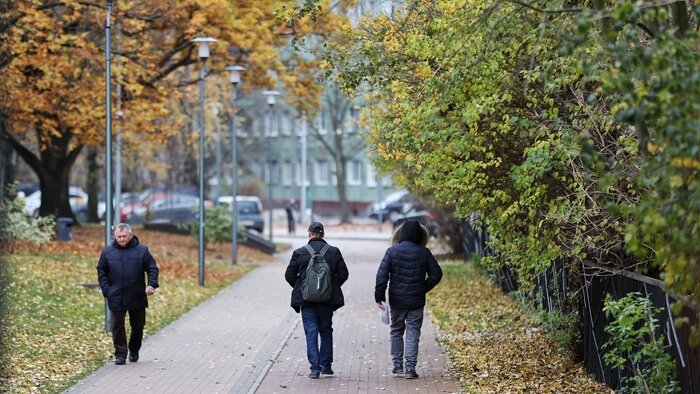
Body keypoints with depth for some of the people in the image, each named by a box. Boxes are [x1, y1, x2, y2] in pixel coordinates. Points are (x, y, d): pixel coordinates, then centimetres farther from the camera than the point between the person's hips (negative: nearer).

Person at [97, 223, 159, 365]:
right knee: (118, 326, 1)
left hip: (137, 297, 0)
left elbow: (152, 268, 2)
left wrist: (152, 284, -14)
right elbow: (101, 272, 8)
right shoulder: (107, 251, 2)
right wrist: (106, 290, -3)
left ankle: (134, 351, 30)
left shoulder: (142, 250, -1)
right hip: (116, 298, 0)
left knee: (138, 325, 10)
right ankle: (120, 354, 8)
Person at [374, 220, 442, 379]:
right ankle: (410, 368, -2)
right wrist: (423, 289, 9)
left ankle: (397, 366, 17)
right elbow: (436, 274, -1)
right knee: (413, 333, 4)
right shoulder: (424, 253, -4)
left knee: (396, 331, 16)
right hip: (416, 301, 0)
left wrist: (379, 296, -4)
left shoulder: (392, 251, -7)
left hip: (396, 300, 0)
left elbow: (382, 275, -11)